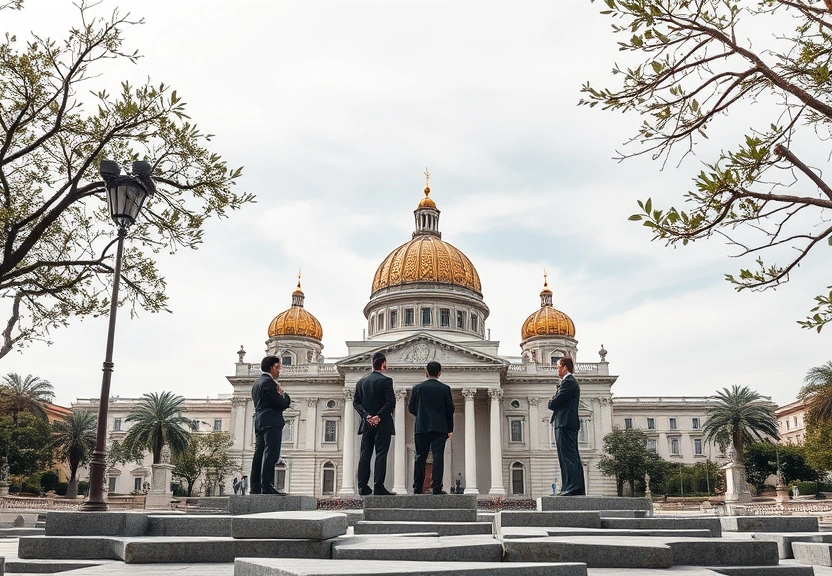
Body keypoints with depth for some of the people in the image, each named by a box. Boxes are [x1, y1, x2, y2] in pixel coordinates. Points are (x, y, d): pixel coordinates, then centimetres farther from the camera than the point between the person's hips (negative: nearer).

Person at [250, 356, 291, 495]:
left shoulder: (256, 383, 22)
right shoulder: (268, 381, -8)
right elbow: (282, 403, -13)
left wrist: (280, 395, 13)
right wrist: (284, 394, 8)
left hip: (259, 423, 10)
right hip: (272, 422, -10)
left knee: (259, 455, 7)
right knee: (270, 455, -12)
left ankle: (256, 487, 6)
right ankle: (267, 486, -16)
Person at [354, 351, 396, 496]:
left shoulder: (361, 381, 9)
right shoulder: (385, 380, -9)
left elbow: (356, 402, 6)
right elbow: (391, 402, -17)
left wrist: (366, 415, -2)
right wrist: (378, 416, -13)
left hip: (367, 424, 5)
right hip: (382, 424, -5)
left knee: (365, 455, 7)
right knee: (381, 454, -4)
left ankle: (363, 487, 6)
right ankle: (378, 487, -8)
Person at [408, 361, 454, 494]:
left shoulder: (418, 387, 2)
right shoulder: (445, 388, 0)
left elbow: (411, 408, 5)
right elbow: (450, 409, 2)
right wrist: (450, 429, 9)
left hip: (421, 428, 1)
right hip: (439, 428, -1)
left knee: (420, 458, 6)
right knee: (438, 457, -1)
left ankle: (417, 488, 6)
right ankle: (436, 488, -6)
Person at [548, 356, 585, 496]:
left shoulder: (568, 382, -11)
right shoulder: (570, 381, 23)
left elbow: (555, 403, -15)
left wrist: (550, 403, 5)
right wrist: (553, 403, 4)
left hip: (565, 423, -11)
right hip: (569, 423, 11)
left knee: (568, 457, -12)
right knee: (572, 457, 10)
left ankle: (573, 488, -15)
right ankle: (578, 488, 11)